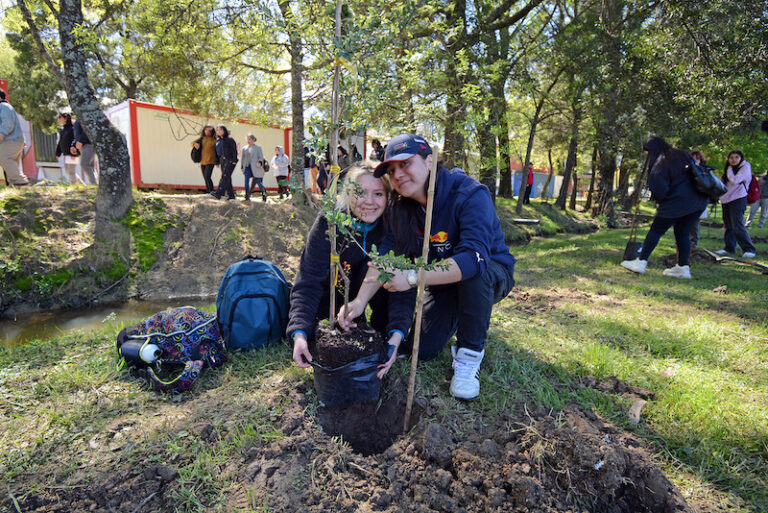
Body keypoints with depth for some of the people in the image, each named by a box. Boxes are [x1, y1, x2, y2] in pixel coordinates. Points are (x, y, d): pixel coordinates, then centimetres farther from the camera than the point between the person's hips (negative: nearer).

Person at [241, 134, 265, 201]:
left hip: (255, 167, -4)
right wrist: (242, 166, 11)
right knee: (247, 181, -7)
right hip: (247, 167, 4)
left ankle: (264, 194, 18)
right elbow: (242, 158, 20)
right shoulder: (244, 148, 16)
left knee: (258, 181, 0)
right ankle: (247, 197, -5)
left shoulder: (258, 148, 4)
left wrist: (260, 162, -21)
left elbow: (261, 157, -1)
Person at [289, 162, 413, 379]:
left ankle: (382, 331, -5)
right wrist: (299, 333, -43)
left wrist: (396, 335, -44)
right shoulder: (329, 221, -27)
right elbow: (308, 283, -30)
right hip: (335, 286, 0)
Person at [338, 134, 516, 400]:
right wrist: (360, 300, -30)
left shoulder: (471, 194, -28)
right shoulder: (401, 205, -8)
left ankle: (469, 353, -15)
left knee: (472, 273, -39)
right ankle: (455, 316, 27)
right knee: (423, 350, -6)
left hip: (492, 277, -4)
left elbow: (473, 258, -41)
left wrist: (412, 277, -45)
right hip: (440, 284, 5)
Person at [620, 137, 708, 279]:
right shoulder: (681, 154, 13)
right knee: (682, 233, 14)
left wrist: (657, 199, 8)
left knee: (656, 230, 2)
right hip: (698, 201, 8)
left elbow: (658, 188, -13)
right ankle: (683, 267, 14)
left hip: (677, 202, -7)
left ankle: (641, 262, 4)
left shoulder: (660, 162, -9)